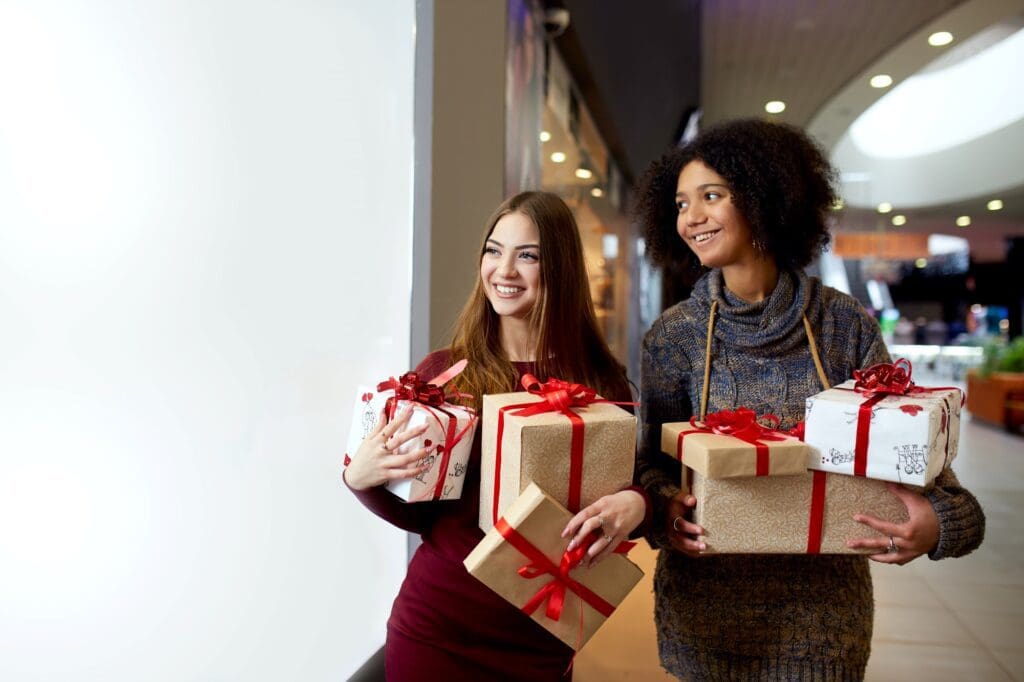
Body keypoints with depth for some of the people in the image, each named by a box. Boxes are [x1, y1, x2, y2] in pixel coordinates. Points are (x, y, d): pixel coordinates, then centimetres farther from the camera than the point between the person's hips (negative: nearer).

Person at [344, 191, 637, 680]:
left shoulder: (601, 380, -7)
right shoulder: (442, 372, -7)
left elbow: (629, 483, 0)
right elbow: (418, 514, -2)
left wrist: (633, 503, -21)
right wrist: (361, 479, -19)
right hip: (436, 628, 0)